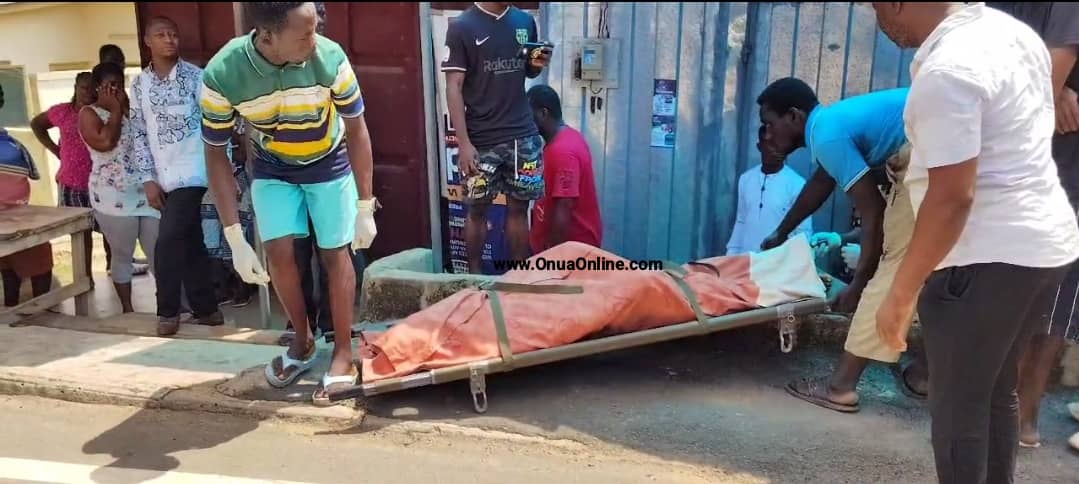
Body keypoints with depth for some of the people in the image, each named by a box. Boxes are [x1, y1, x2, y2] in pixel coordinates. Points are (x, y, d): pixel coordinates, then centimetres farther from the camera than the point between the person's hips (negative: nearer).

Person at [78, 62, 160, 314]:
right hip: (113, 195, -4)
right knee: (122, 254, 5)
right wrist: (115, 110, -10)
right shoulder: (89, 113, -2)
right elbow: (105, 142, -20)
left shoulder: (130, 108, 14)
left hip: (146, 190, 4)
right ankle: (128, 308, 16)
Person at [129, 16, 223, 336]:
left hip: (192, 172, -5)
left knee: (168, 243, -10)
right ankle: (206, 309, 19)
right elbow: (139, 134, 9)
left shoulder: (195, 76, -3)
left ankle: (168, 311, 4)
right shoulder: (139, 85, 9)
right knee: (190, 243, 10)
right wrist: (148, 178, 2)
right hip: (165, 177, 5)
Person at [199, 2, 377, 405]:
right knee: (279, 251, -9)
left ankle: (343, 353, 12)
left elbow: (357, 130, -16)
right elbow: (216, 156, -18)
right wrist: (235, 239, -20)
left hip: (329, 164, 0)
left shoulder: (330, 58, -30)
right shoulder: (222, 75, -30)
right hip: (273, 168, 1)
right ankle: (303, 340, 16)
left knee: (335, 253, -1)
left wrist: (365, 207, -15)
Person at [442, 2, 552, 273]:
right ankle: (475, 276, 21)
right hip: (482, 140, -3)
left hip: (523, 135, 4)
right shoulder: (462, 27, -6)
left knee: (519, 207, 9)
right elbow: (454, 87, -9)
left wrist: (538, 65, -3)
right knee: (477, 209, 6)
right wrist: (463, 142, -16)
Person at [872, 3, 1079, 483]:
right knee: (996, 392, 21)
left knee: (958, 407, 3)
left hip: (987, 258, -10)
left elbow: (952, 197, -24)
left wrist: (901, 294, -18)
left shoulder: (947, 71, -21)